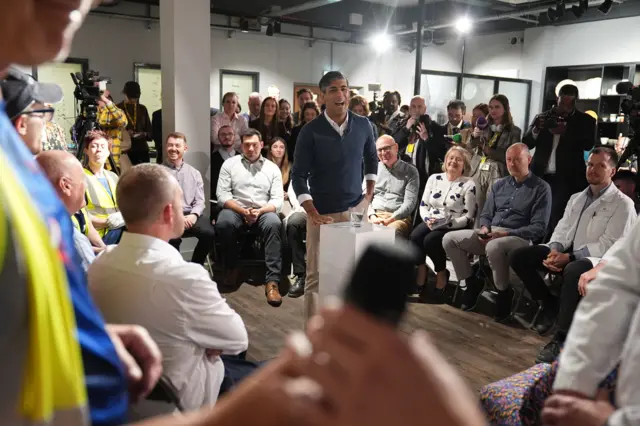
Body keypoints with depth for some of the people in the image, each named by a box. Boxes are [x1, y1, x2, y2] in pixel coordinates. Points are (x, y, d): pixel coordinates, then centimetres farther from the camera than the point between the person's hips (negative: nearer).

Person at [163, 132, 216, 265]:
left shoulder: (194, 173, 18)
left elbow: (200, 201, 12)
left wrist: (193, 215, -11)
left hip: (190, 215, 3)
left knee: (209, 233, -27)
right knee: (173, 237, -36)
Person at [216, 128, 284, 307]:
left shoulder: (272, 168, 10)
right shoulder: (229, 164, 8)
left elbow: (278, 200, 2)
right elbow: (222, 194, -2)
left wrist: (260, 211, -18)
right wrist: (242, 211, -16)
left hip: (263, 211, 0)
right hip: (236, 209, 0)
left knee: (274, 224, -34)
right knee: (223, 223, -35)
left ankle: (272, 281, -35)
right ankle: (232, 268, -8)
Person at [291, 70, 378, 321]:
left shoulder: (363, 126, 2)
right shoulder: (310, 131, -10)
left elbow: (372, 159, 19)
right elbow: (298, 175, -10)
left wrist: (370, 194, 12)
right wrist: (312, 212, -19)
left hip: (356, 209, 4)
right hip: (323, 213, -3)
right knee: (316, 275, 1)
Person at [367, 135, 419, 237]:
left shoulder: (410, 171, 9)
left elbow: (410, 202, -1)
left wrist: (390, 219, -13)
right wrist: (372, 216, -6)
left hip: (399, 217, -2)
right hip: (374, 215, 2)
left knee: (393, 230, -37)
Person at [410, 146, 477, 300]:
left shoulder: (469, 184, -3)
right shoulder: (434, 178, 10)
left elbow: (468, 217, -7)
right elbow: (423, 205, 10)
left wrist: (447, 223, -19)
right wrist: (428, 219, -11)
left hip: (454, 227, -4)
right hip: (431, 223, 4)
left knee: (430, 240, -31)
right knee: (415, 236, -27)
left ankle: (441, 274, -5)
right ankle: (420, 278, -13)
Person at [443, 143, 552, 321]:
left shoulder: (541, 188, 0)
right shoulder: (499, 184, 18)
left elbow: (538, 228, -9)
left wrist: (507, 234, -20)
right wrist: (484, 228, -6)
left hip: (520, 239, -6)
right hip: (490, 235, 6)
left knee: (493, 247, -40)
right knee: (449, 239, -12)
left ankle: (504, 292, -14)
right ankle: (473, 283, 3)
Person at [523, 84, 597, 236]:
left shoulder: (586, 120, 7)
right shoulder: (543, 117, 12)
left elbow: (589, 144, -8)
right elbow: (526, 143, 7)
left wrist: (566, 132, -21)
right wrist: (536, 130, -14)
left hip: (567, 179, -2)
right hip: (540, 177, 2)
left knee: (557, 222, -10)